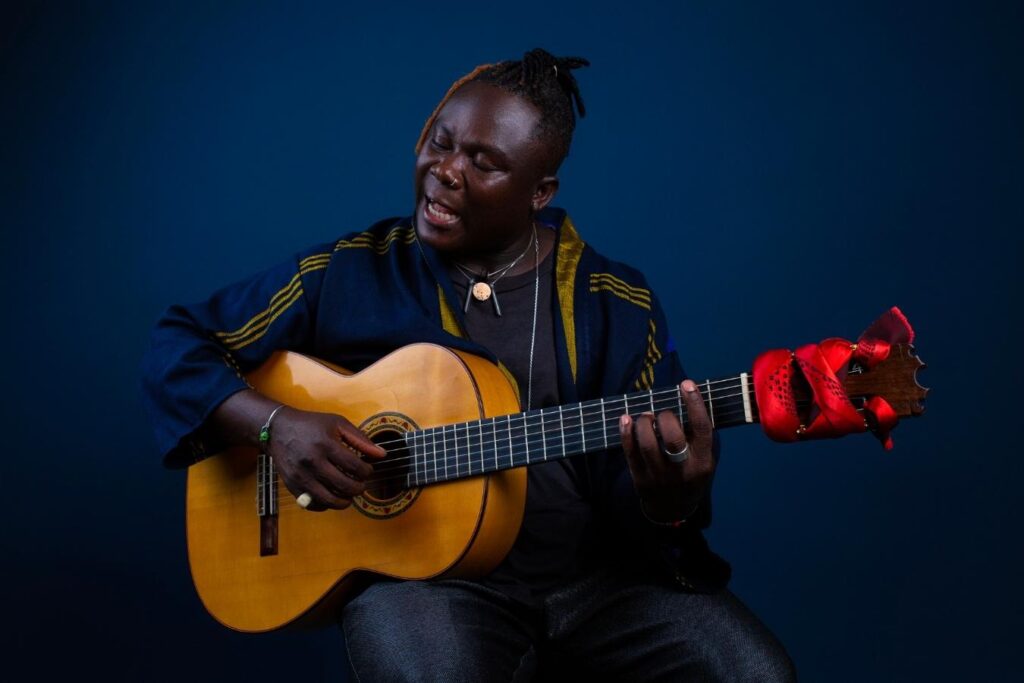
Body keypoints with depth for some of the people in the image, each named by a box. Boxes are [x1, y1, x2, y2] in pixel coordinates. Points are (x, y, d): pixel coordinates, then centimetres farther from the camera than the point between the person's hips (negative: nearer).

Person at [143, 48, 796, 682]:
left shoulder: (618, 306, 4)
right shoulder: (348, 273, 2)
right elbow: (177, 348, 6)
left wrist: (669, 505, -23)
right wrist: (274, 425, -13)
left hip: (595, 573, 2)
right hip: (416, 570, -1)